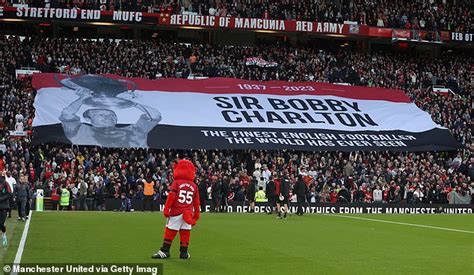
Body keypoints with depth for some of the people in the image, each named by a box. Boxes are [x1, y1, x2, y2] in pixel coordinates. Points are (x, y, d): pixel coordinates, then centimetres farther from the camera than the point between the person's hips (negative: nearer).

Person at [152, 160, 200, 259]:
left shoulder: (176, 183, -2)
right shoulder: (194, 186, 10)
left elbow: (171, 196, -10)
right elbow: (196, 202, 11)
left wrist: (166, 209, -8)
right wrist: (196, 215, 19)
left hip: (176, 211, -3)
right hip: (188, 213, 3)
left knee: (170, 231, 1)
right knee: (185, 232, 7)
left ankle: (165, 251, 2)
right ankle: (184, 252, 10)